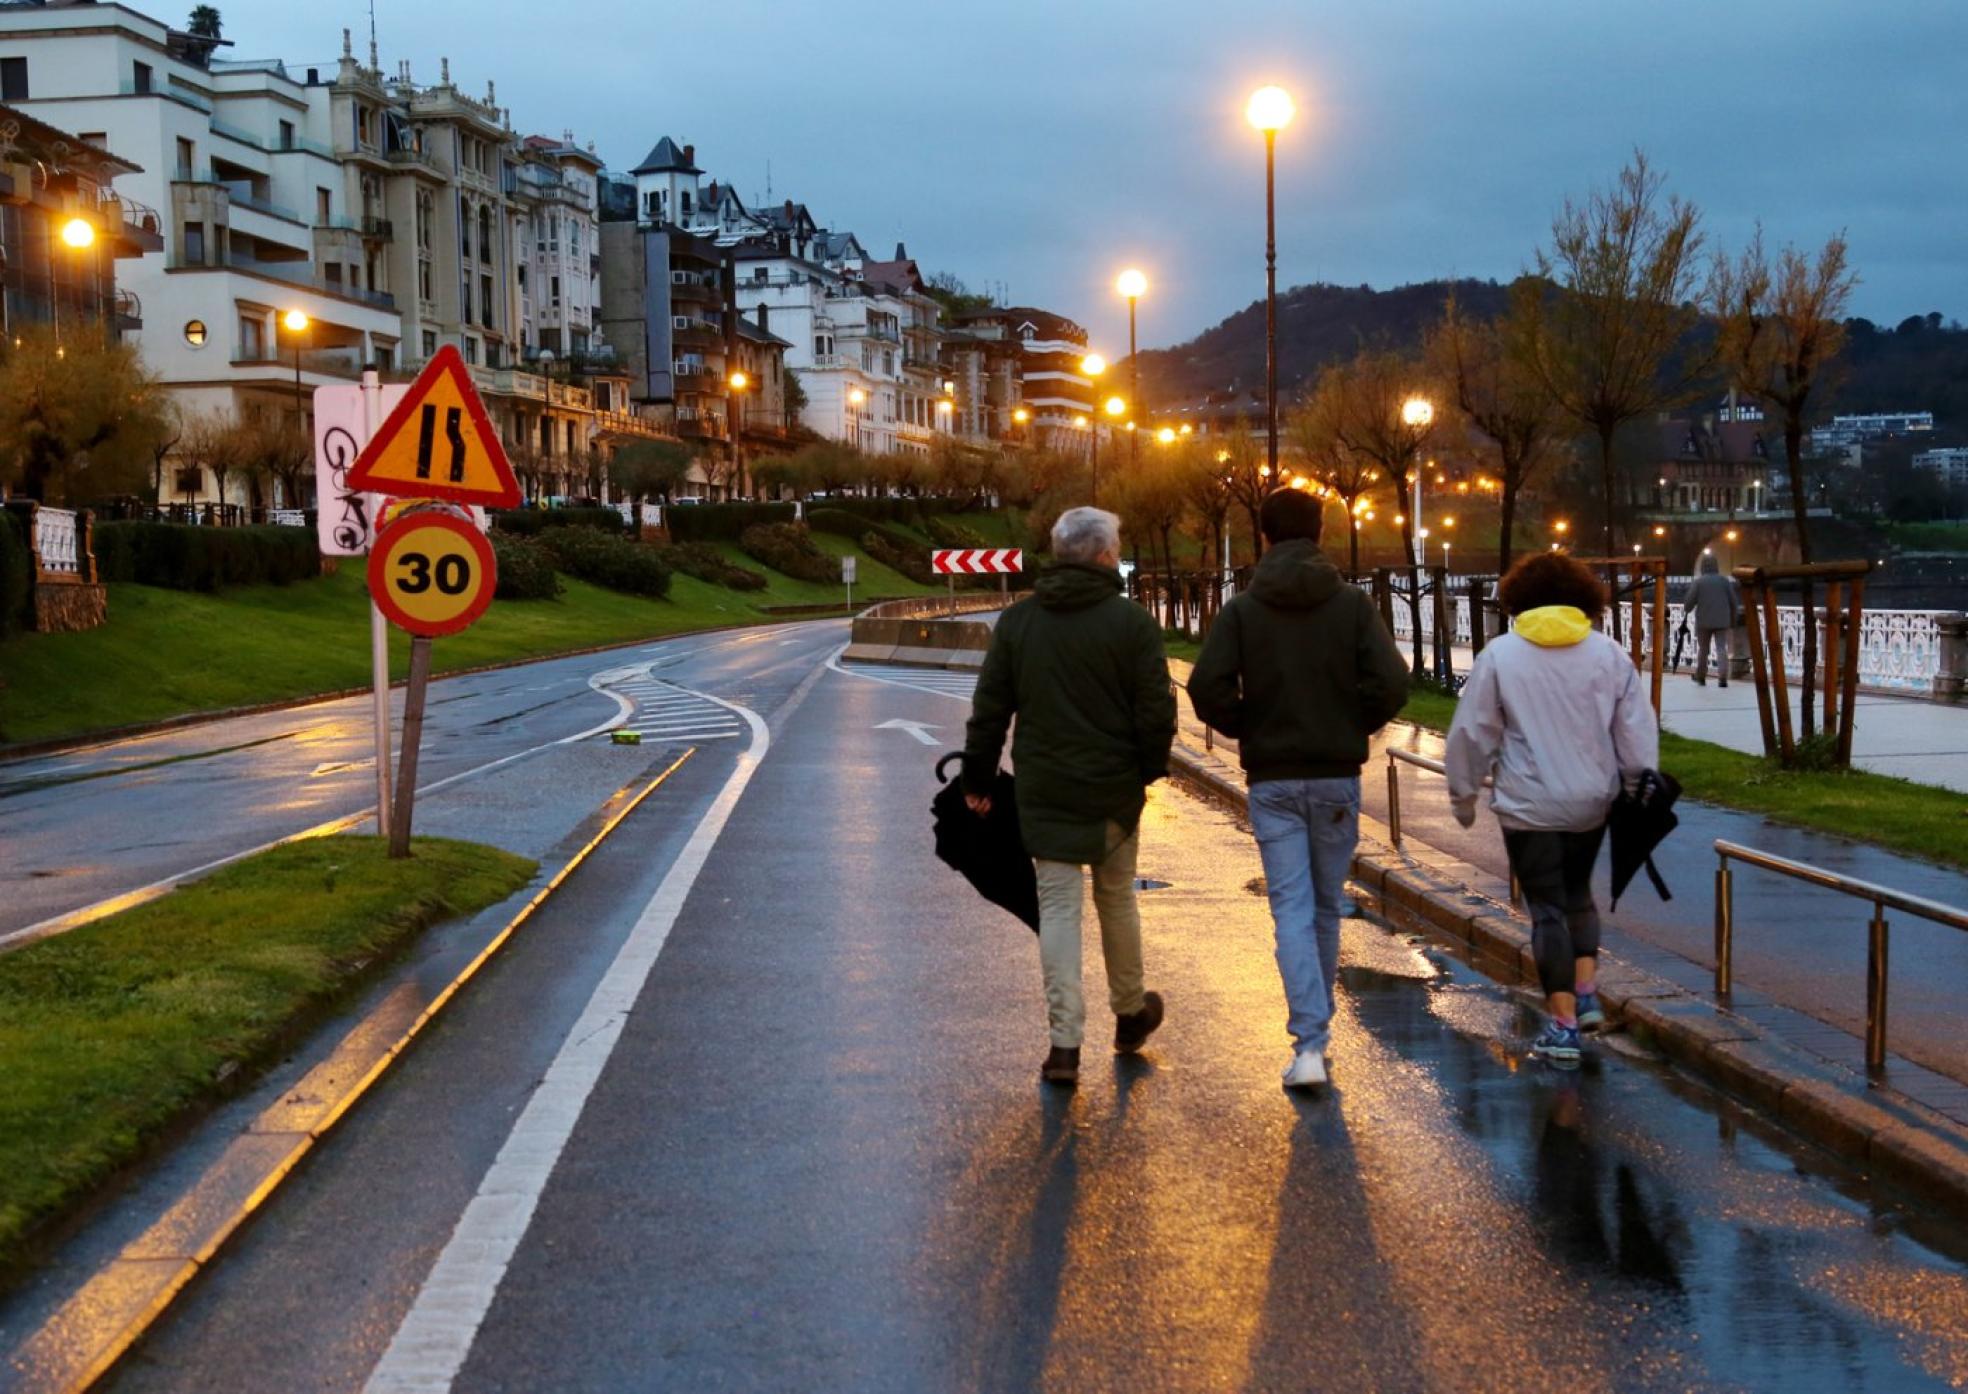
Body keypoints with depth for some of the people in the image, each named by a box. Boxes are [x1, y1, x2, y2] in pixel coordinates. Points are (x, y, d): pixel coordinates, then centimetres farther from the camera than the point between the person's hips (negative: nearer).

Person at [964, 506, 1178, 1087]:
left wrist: (978, 779, 11)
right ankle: (1130, 1013, 33)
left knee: (1058, 907, 2)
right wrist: (1150, 768, 8)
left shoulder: (1017, 621, 3)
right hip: (1114, 789, -1)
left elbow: (988, 708, 4)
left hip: (1043, 792, 1)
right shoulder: (1131, 622, -7)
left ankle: (1065, 1042, -4)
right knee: (1116, 899, 16)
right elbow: (1156, 710, -8)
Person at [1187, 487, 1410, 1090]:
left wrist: (1246, 729, 4)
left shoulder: (1241, 610, -3)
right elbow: (1392, 681, -12)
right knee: (1327, 905, 15)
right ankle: (1318, 1022, 28)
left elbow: (1206, 687, -13)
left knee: (1292, 908, -2)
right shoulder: (1352, 603, -3)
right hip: (1337, 776, 1)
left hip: (1272, 780, -1)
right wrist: (1355, 726, 5)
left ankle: (1308, 1043, -13)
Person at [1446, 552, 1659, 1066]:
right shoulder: (1609, 654, 1)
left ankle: (1563, 1025, 1)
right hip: (1592, 801, 3)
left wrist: (1464, 792, 9)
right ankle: (1587, 996, 15)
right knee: (1578, 893, 23)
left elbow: (1472, 732, -3)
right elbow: (1638, 732, 2)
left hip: (1529, 806, -3)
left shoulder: (1500, 655, -5)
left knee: (1548, 908, 3)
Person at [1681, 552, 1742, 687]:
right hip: (1722, 621, 1)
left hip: (1704, 621, -1)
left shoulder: (1698, 582, -6)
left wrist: (1686, 608, 16)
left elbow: (1689, 602, -8)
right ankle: (1723, 678, -13)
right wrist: (1733, 621, 15)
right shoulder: (1725, 580, 2)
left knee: (1703, 649, 14)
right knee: (1722, 649, 1)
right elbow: (1734, 602, 5)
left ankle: (1701, 677, 22)